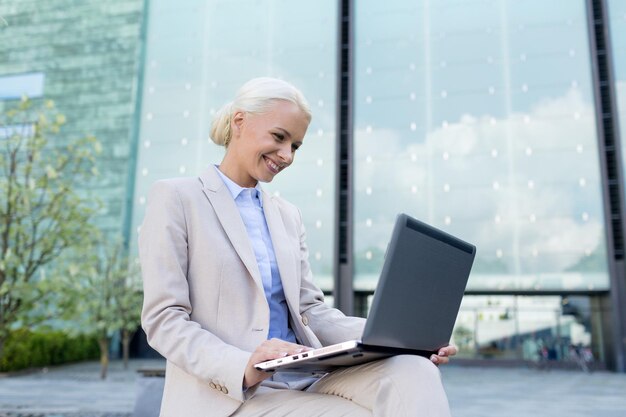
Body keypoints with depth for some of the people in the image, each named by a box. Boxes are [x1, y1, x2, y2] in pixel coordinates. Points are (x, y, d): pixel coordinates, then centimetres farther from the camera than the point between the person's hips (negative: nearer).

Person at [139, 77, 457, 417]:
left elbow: (311, 311, 11)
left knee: (414, 371, -22)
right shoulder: (176, 197, 1)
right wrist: (242, 367, -24)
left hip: (305, 381, 6)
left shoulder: (288, 215, 19)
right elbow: (163, 319, -7)